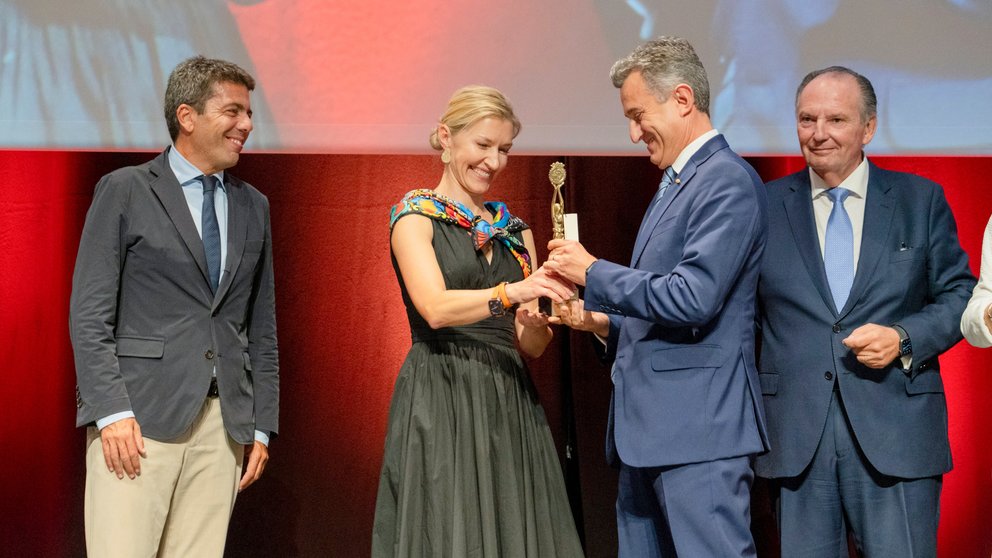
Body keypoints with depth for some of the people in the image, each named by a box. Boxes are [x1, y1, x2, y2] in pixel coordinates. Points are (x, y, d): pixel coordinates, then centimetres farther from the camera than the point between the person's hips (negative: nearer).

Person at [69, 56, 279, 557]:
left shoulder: (252, 207, 16)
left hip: (224, 422, 4)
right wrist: (111, 411, -14)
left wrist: (261, 424, 12)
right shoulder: (125, 191, 1)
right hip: (140, 413, -4)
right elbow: (88, 314, -4)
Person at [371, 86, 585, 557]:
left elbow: (532, 346, 12)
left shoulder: (513, 230, 16)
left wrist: (536, 322, -10)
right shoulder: (415, 216, 1)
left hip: (510, 407, 5)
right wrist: (510, 293, -30)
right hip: (440, 406, -5)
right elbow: (435, 308, -17)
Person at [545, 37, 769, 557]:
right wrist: (604, 322, 10)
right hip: (647, 431, 10)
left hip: (698, 428, -10)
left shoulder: (728, 182, -12)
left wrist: (593, 272, -10)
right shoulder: (676, 182, 19)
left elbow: (692, 299, -21)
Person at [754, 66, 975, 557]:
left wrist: (903, 338, -9)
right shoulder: (766, 206, 9)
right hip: (795, 437, 1)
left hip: (896, 437, -1)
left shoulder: (921, 200, 8)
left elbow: (959, 296, 7)